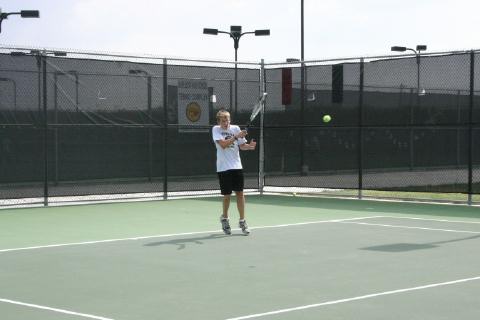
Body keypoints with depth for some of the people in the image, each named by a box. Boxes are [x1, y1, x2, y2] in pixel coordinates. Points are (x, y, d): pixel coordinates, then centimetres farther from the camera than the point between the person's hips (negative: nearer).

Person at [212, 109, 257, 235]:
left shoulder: (235, 128, 5)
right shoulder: (216, 129, -3)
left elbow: (242, 145, 5)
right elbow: (223, 144, -17)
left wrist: (249, 146, -16)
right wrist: (236, 136, -26)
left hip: (237, 166, 3)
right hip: (223, 167, -2)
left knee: (240, 193, 0)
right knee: (227, 195, 3)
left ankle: (242, 220, 8)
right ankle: (224, 218, 27)